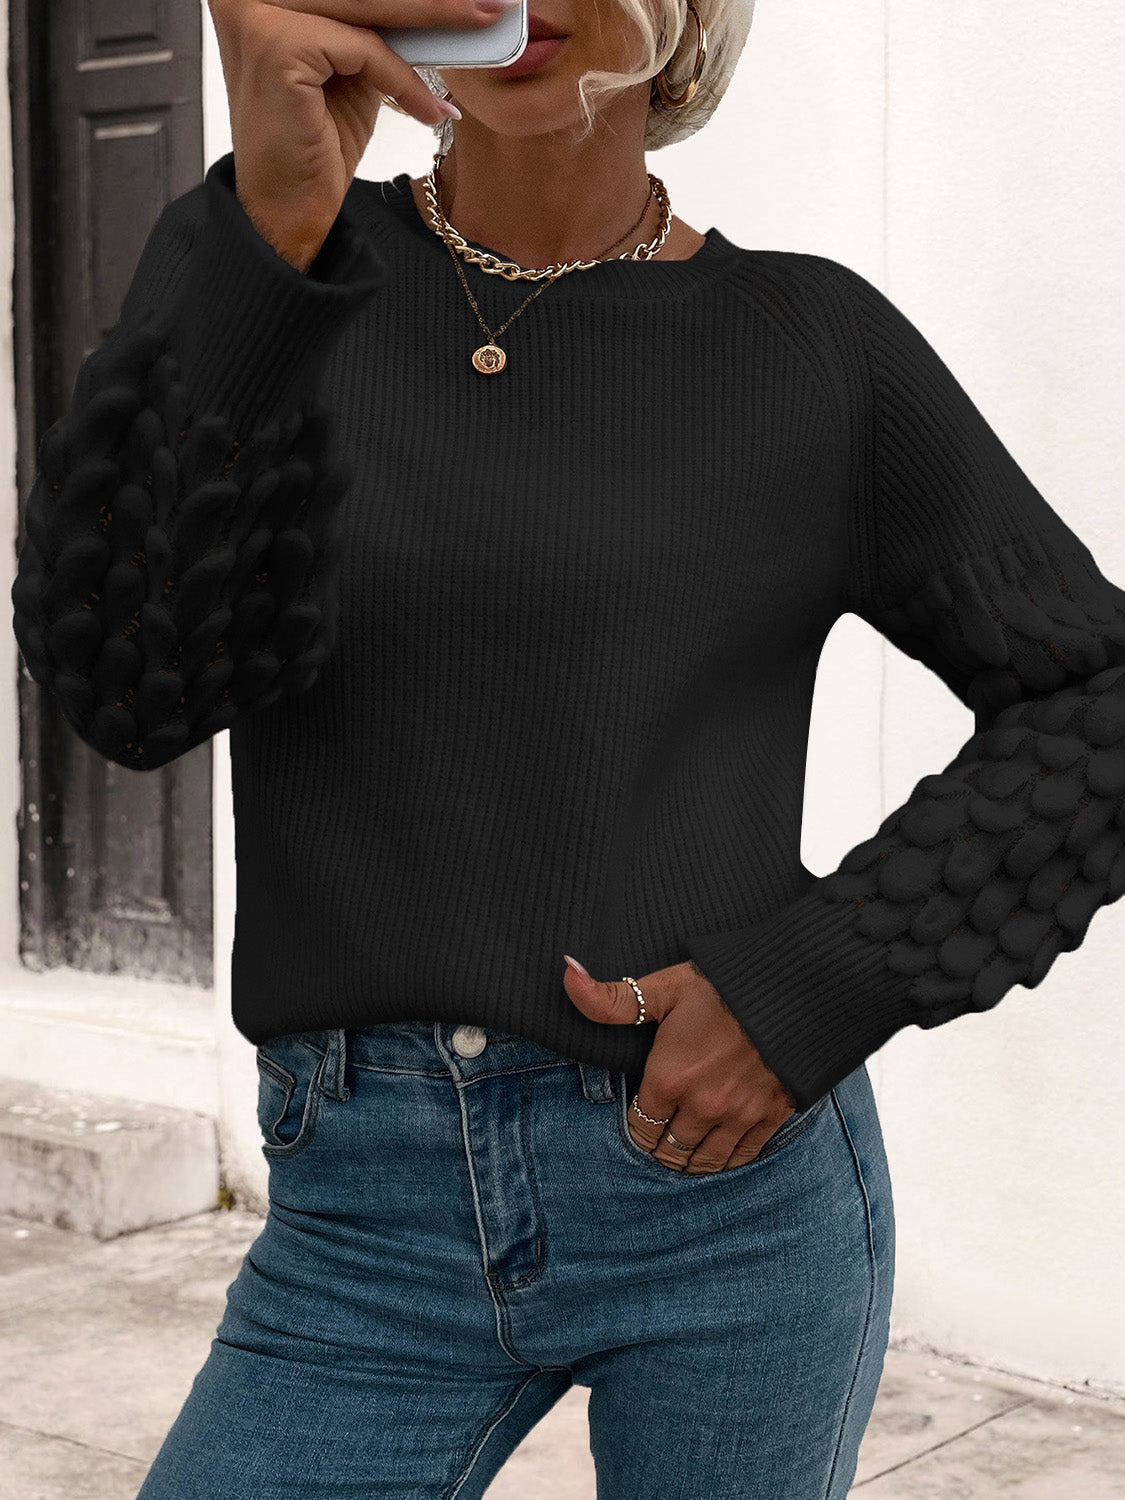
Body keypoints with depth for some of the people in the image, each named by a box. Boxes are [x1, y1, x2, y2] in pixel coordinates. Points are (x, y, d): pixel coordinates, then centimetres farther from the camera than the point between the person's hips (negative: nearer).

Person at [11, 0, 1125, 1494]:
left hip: (736, 1195, 0)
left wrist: (827, 978, -8)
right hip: (365, 1217, 1)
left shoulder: (813, 344, 0)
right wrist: (269, 234, -25)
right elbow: (122, 679, -13)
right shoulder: (243, 262, 2)